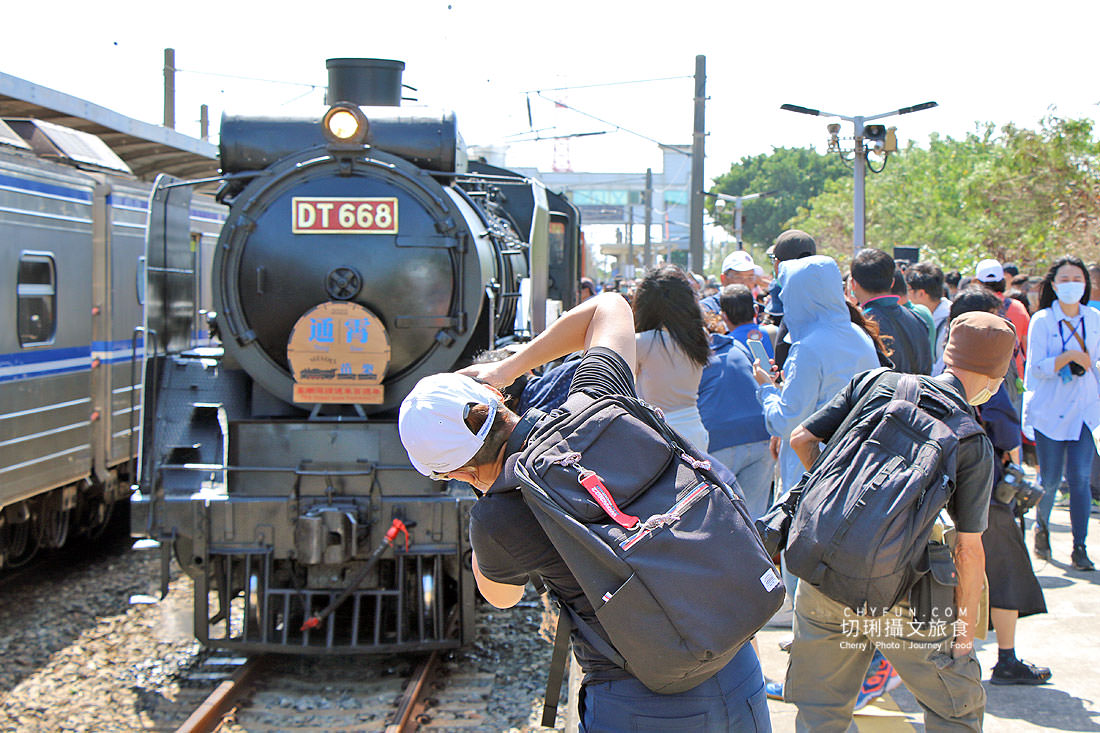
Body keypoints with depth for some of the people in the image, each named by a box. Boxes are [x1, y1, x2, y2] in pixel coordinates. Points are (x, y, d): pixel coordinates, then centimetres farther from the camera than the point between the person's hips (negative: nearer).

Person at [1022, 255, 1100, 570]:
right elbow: (1037, 367, -11)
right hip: (1050, 411, -2)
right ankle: (1041, 527, 32)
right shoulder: (1042, 321, -5)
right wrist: (1069, 356, -23)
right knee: (1050, 479, 3)